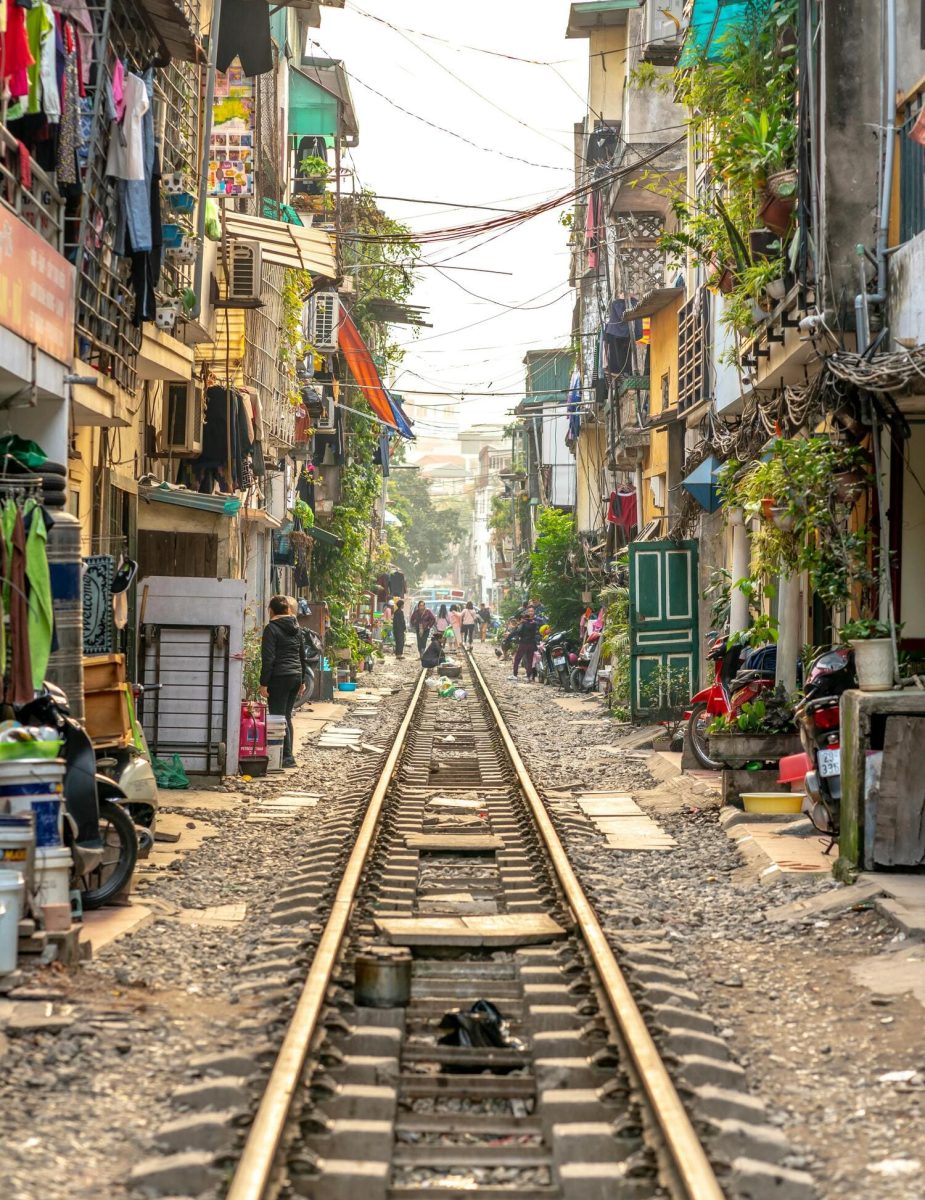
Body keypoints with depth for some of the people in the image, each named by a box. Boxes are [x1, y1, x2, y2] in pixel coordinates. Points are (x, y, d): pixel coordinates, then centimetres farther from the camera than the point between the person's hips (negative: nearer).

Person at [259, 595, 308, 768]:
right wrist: (302, 680, 24)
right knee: (286, 716, 15)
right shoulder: (296, 628, 13)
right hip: (296, 676, 8)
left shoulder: (271, 628, -9)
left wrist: (264, 683, -13)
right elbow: (302, 655, 18)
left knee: (278, 717, -3)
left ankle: (287, 756, -5)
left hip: (279, 677, -7)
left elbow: (268, 658, -14)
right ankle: (288, 755, 17)